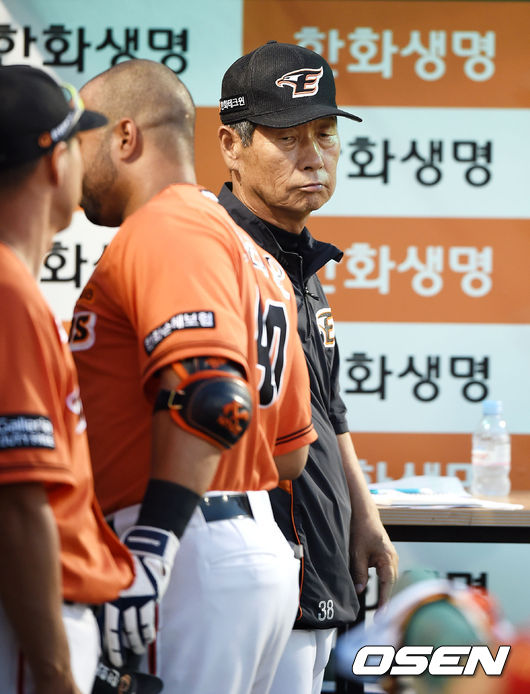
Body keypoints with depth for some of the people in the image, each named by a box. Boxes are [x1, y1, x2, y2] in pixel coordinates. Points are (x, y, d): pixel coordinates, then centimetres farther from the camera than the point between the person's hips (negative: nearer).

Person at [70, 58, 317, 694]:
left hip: (193, 563, -10)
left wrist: (149, 544, -29)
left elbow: (209, 395, -24)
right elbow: (290, 450, 21)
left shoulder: (165, 227, -8)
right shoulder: (252, 256, 22)